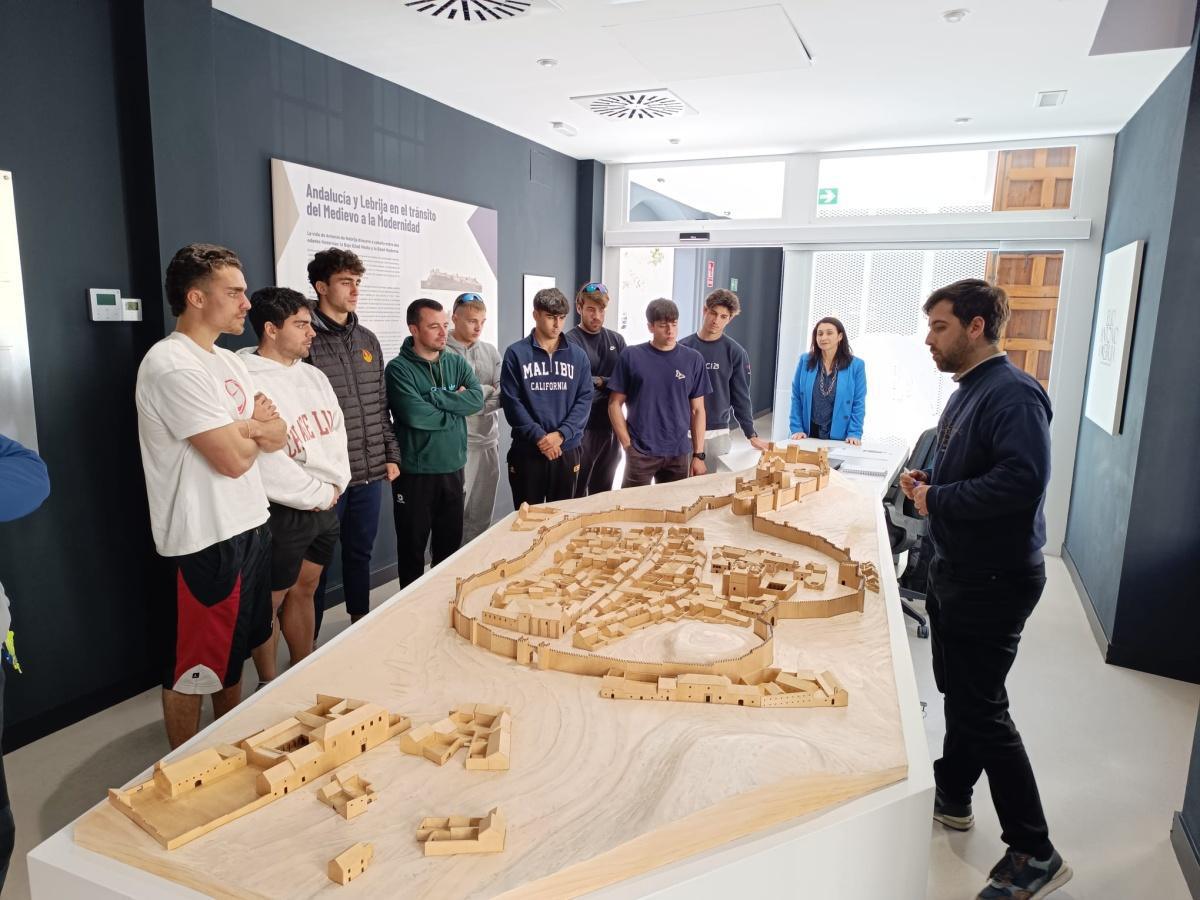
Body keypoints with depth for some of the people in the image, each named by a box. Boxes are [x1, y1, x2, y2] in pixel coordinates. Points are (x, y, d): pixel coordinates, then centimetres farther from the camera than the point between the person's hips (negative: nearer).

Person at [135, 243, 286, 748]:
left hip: (248, 526, 9)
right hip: (206, 540, -9)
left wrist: (246, 427, -13)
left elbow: (278, 437, 9)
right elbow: (233, 459, -23)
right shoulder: (173, 366, -19)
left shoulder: (228, 361, 10)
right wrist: (254, 430, -1)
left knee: (235, 649, 22)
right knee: (192, 667, 7)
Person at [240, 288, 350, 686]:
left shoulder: (314, 376, 9)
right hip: (283, 512, -7)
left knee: (304, 592, 19)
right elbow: (265, 462, -21)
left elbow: (337, 432, 11)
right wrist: (317, 493, -13)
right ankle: (269, 686, 25)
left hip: (325, 506, 7)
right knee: (271, 603, 8)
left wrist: (336, 486, -2)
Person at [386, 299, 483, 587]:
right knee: (412, 547, 9)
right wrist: (455, 403, -10)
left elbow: (477, 399, -9)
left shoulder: (457, 363, 6)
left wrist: (435, 397, -16)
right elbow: (415, 415, -23)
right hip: (415, 472, -5)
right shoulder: (399, 368, -10)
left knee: (451, 544, 17)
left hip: (453, 467, 5)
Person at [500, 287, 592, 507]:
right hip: (527, 450, -2)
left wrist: (561, 434, -13)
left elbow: (584, 399, 1)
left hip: (568, 449, 3)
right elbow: (511, 401, -7)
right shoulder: (516, 354, -2)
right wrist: (538, 436, -16)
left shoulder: (578, 355, 6)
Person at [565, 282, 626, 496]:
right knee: (577, 494, 4)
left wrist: (599, 382, -10)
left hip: (611, 427, 5)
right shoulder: (570, 342, -7)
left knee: (603, 492, 16)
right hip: (582, 428, -5)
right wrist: (609, 383, -8)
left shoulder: (617, 340, 11)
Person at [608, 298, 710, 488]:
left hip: (680, 453, 2)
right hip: (640, 453, -2)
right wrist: (627, 444, -6)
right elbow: (615, 404, 1)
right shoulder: (631, 356, -3)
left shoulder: (693, 359, 2)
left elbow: (697, 410, 6)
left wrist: (699, 454, 3)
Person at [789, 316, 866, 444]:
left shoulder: (856, 365, -2)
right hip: (808, 435, 1)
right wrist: (796, 428, -5)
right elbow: (796, 398, 2)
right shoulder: (805, 361, 2)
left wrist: (854, 434, -12)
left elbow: (858, 404, -3)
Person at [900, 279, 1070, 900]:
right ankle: (951, 797, 38)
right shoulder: (967, 392, 11)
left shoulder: (1012, 394, -20)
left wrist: (939, 500, -23)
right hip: (957, 569, 10)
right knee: (958, 692, 20)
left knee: (983, 710, -2)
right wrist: (928, 482, 3)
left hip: (994, 579, -10)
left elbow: (1024, 479, -34)